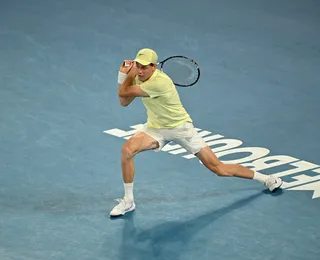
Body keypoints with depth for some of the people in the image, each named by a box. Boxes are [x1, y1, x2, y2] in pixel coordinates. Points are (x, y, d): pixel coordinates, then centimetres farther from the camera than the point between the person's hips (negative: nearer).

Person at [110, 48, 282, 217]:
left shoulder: (159, 81, -33)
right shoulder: (138, 77, -8)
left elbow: (123, 93, -28)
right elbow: (124, 102, -2)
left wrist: (129, 76, -13)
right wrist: (123, 75, -13)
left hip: (180, 127, -6)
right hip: (156, 127, 6)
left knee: (218, 168, -2)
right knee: (127, 150, -22)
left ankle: (265, 178, 20)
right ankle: (128, 201, -5)